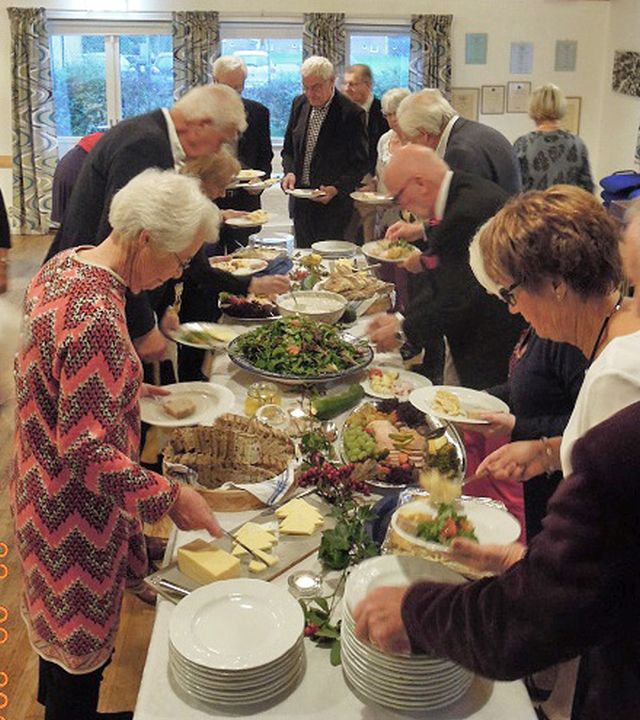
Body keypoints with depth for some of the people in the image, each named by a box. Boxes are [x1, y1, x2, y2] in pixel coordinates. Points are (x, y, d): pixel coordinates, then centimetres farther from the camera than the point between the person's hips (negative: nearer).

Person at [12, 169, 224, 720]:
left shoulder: (64, 265, -4)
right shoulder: (96, 317, -34)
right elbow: (88, 450, -31)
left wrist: (124, 386, 7)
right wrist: (169, 497, -25)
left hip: (44, 484, 9)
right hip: (75, 508, -9)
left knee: (60, 610, 31)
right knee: (84, 628, 15)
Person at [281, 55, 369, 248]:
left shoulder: (351, 113, -11)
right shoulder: (299, 104, 7)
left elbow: (360, 163, -8)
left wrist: (336, 189, -21)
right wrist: (289, 172, -5)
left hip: (333, 205, -5)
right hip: (300, 202, 5)